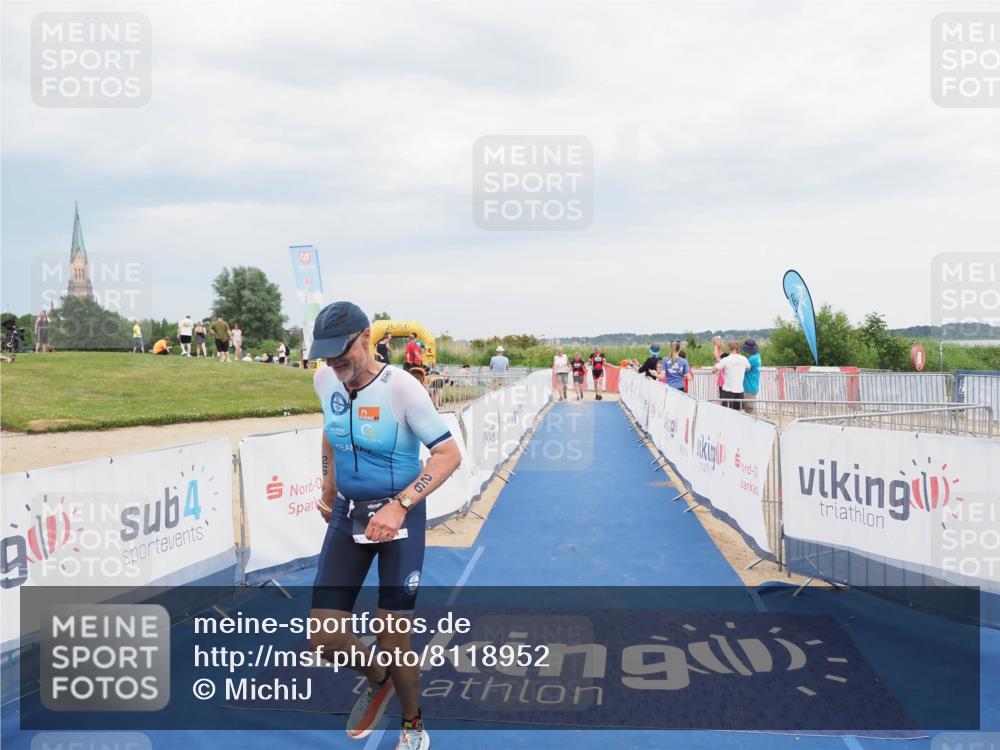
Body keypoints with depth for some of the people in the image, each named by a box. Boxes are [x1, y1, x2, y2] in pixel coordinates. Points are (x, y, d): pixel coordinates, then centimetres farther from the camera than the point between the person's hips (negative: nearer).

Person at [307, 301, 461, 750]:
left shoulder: (400, 387, -21)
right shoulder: (325, 380, -3)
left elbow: (449, 454, -20)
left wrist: (400, 506, -30)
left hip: (400, 517, -5)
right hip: (347, 515, 5)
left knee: (392, 640, -2)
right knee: (323, 637, -2)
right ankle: (377, 681, 33)